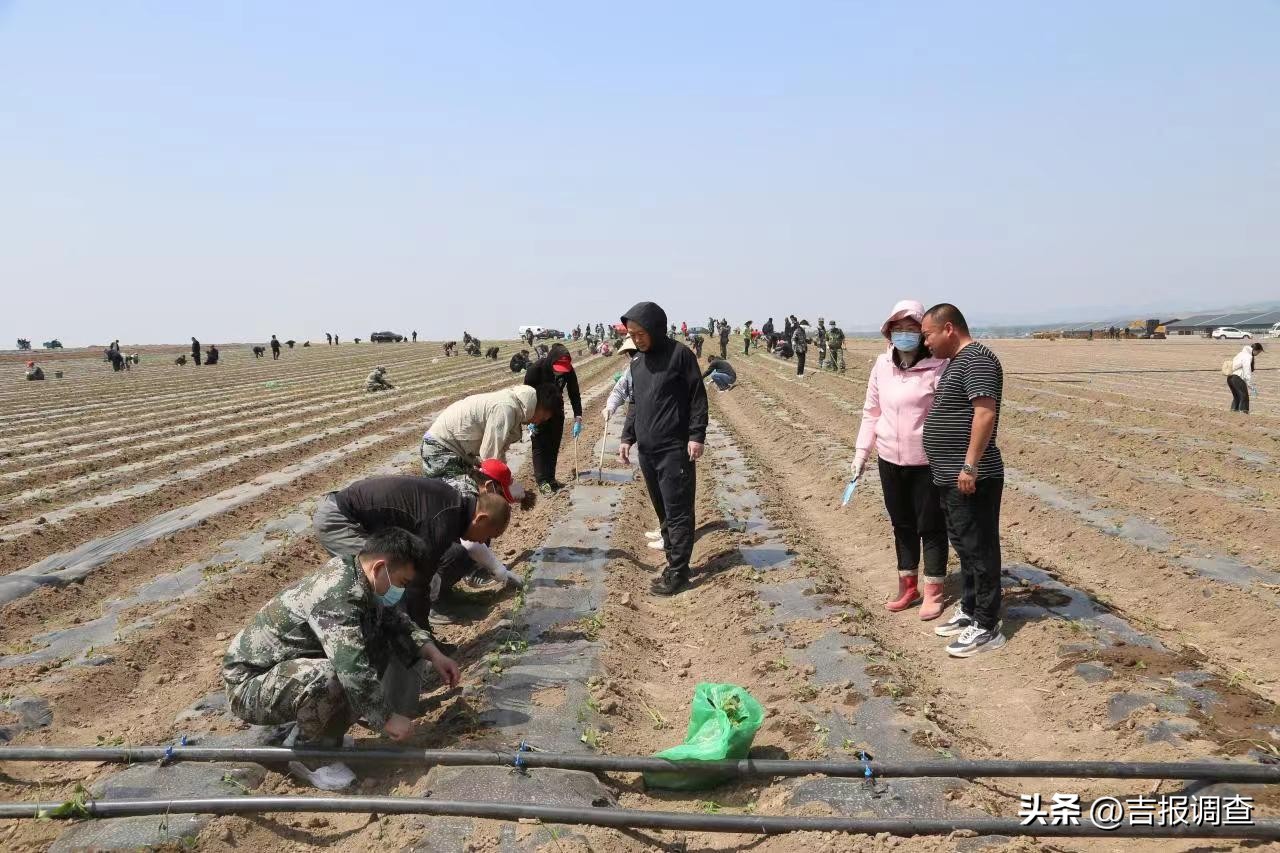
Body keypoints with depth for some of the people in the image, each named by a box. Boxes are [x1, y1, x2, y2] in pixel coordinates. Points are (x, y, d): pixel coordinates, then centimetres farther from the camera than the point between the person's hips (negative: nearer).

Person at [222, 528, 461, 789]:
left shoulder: (349, 574, -1)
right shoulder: (338, 594, -30)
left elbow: (395, 620, 13)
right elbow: (353, 670, -35)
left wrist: (432, 652, -1)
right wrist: (387, 719, -23)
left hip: (289, 668, 9)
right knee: (327, 677, -36)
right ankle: (310, 752, -7)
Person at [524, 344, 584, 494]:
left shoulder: (569, 370, -19)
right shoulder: (536, 368, -29)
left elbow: (574, 394, -12)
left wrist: (578, 418, -20)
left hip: (556, 411, 4)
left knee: (554, 446, 8)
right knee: (540, 446, -6)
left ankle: (551, 478, 18)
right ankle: (542, 481, -2)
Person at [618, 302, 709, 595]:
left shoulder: (679, 355, -7)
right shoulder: (637, 364, 14)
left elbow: (698, 397, -7)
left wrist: (696, 436, -13)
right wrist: (627, 438, 12)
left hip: (675, 450, -7)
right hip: (646, 451, 7)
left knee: (677, 512, -3)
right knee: (662, 510, 11)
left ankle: (678, 571, 1)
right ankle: (673, 559, 19)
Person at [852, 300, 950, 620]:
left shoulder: (938, 366, -13)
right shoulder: (882, 365, 2)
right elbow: (871, 411, 11)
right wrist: (861, 453, 10)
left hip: (927, 462, -5)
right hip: (890, 460, 5)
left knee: (931, 527, 7)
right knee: (901, 524, 17)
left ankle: (933, 592, 21)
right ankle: (908, 585, 32)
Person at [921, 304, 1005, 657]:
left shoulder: (977, 359, -15)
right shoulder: (957, 362, 18)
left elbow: (985, 413, -24)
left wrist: (970, 465, -26)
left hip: (972, 478, -11)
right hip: (951, 477, 11)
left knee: (980, 549, -3)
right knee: (963, 546, 18)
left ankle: (987, 627, 3)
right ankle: (970, 611, 29)